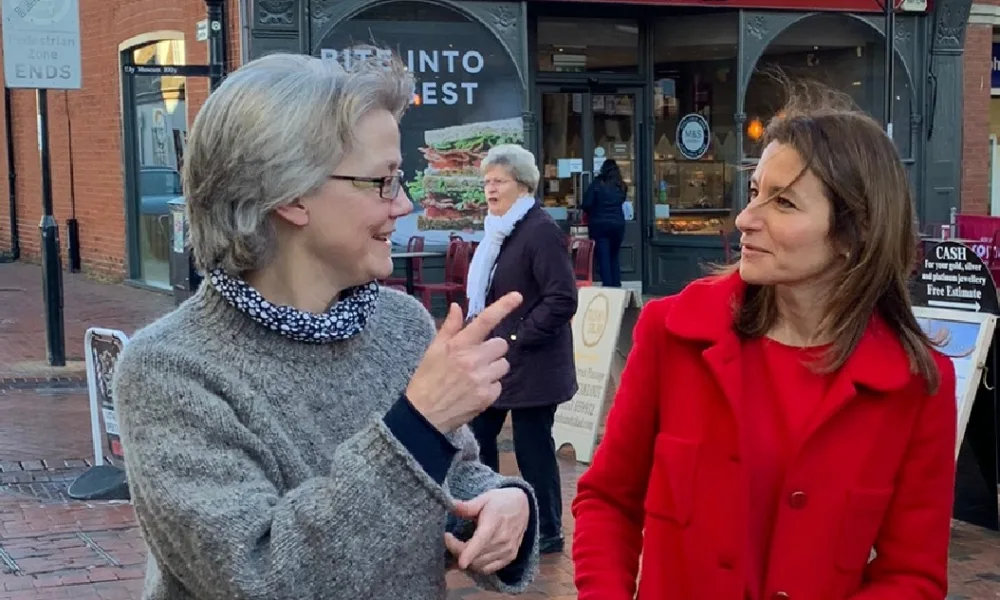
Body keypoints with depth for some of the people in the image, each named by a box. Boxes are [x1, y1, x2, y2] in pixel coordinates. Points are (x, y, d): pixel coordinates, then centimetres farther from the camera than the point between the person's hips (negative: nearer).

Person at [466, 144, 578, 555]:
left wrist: (516, 338, -20)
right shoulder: (498, 231, 12)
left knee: (533, 448, 0)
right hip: (493, 361, 9)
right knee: (476, 438, 14)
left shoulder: (541, 231, -16)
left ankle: (547, 533, 15)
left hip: (530, 364, -9)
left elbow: (562, 300, -21)